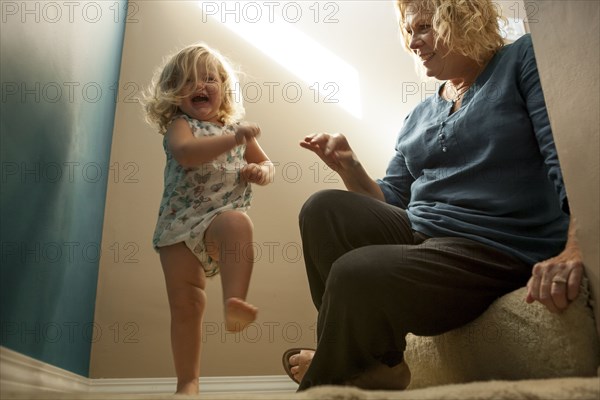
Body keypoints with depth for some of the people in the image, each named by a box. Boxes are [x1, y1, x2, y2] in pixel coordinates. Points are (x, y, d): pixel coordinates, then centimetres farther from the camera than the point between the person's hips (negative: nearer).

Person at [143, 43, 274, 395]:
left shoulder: (237, 128, 17)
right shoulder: (179, 125, 5)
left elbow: (266, 165, 25)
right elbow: (186, 153, -20)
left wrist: (260, 172, 1)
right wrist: (233, 139, -27)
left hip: (223, 215, 1)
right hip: (179, 223, -1)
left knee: (237, 223, -37)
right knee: (185, 302, -1)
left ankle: (234, 303, -44)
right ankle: (188, 381, 11)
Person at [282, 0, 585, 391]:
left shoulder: (523, 60, 4)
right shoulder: (418, 117, 21)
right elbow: (388, 201, 17)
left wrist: (574, 252, -24)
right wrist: (348, 166, -3)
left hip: (498, 252, -6)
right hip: (418, 235, 6)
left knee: (356, 274, -30)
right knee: (323, 209, -16)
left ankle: (325, 382, 2)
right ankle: (376, 364, -7)